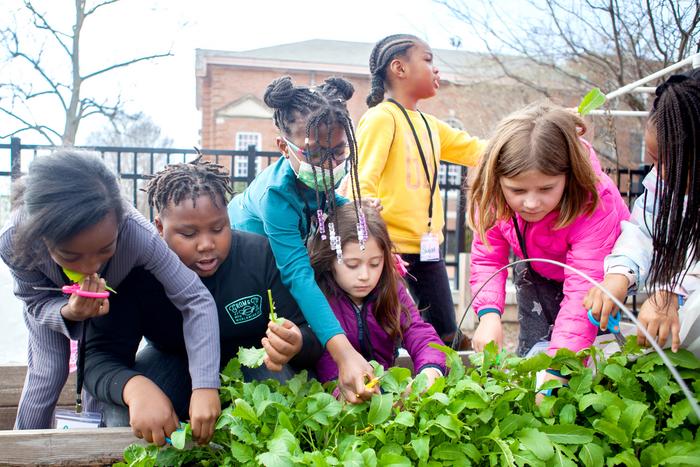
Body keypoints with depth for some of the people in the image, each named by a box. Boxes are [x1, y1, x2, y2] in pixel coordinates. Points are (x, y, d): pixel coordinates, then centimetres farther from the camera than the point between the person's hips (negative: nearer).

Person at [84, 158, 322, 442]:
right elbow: (100, 355, -27)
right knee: (122, 408, -29)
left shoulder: (262, 255, -20)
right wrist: (135, 386, -51)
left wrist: (295, 346, -46)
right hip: (175, 363, 0)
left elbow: (310, 334, -19)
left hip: (253, 363, 1)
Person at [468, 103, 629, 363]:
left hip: (597, 269, -3)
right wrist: (489, 313, -40)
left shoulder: (594, 204, -42)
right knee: (530, 350, -3)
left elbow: (584, 293, -47)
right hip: (538, 271, 3)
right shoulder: (492, 196, -30)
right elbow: (487, 258, -21)